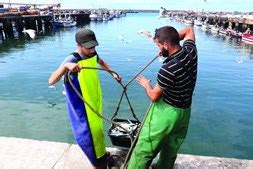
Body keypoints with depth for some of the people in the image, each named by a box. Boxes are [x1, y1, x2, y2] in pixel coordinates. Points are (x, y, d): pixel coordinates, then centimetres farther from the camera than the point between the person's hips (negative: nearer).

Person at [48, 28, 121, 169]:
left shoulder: (92, 54, -5)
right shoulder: (72, 60, -26)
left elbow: (101, 62, 20)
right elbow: (51, 81, -35)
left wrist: (113, 73, 12)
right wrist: (66, 66, -50)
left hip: (95, 101, 7)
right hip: (81, 106, -7)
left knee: (97, 128, 25)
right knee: (87, 135, 1)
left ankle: (101, 154, 48)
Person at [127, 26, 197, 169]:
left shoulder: (169, 68, -29)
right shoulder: (190, 51, -8)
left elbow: (154, 96, -16)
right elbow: (189, 31, 15)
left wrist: (146, 85, 2)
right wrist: (174, 38, 5)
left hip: (166, 112, -8)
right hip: (184, 111, 8)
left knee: (145, 148, 9)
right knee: (171, 147, 26)